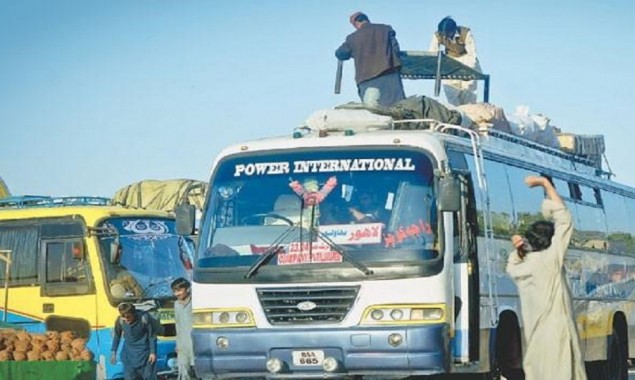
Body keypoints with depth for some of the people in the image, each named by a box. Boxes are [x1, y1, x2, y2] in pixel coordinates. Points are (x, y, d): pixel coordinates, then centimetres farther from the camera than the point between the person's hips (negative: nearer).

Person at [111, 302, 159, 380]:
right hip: (129, 354, 3)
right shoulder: (120, 320, -14)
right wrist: (114, 352, 7)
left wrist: (153, 352, -11)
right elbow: (117, 336, 4)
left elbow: (152, 336, -11)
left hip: (144, 352, -3)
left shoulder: (144, 318, -22)